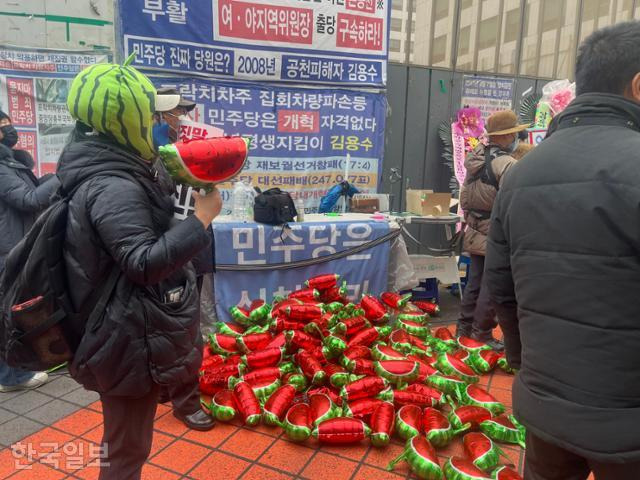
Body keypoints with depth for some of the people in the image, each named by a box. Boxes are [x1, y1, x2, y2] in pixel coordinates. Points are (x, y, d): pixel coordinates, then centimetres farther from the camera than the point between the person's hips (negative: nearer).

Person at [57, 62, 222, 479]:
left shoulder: (108, 172, 8)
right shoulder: (112, 187, -25)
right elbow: (145, 263, -32)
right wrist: (202, 217, -26)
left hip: (129, 332, 10)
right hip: (129, 341, -10)